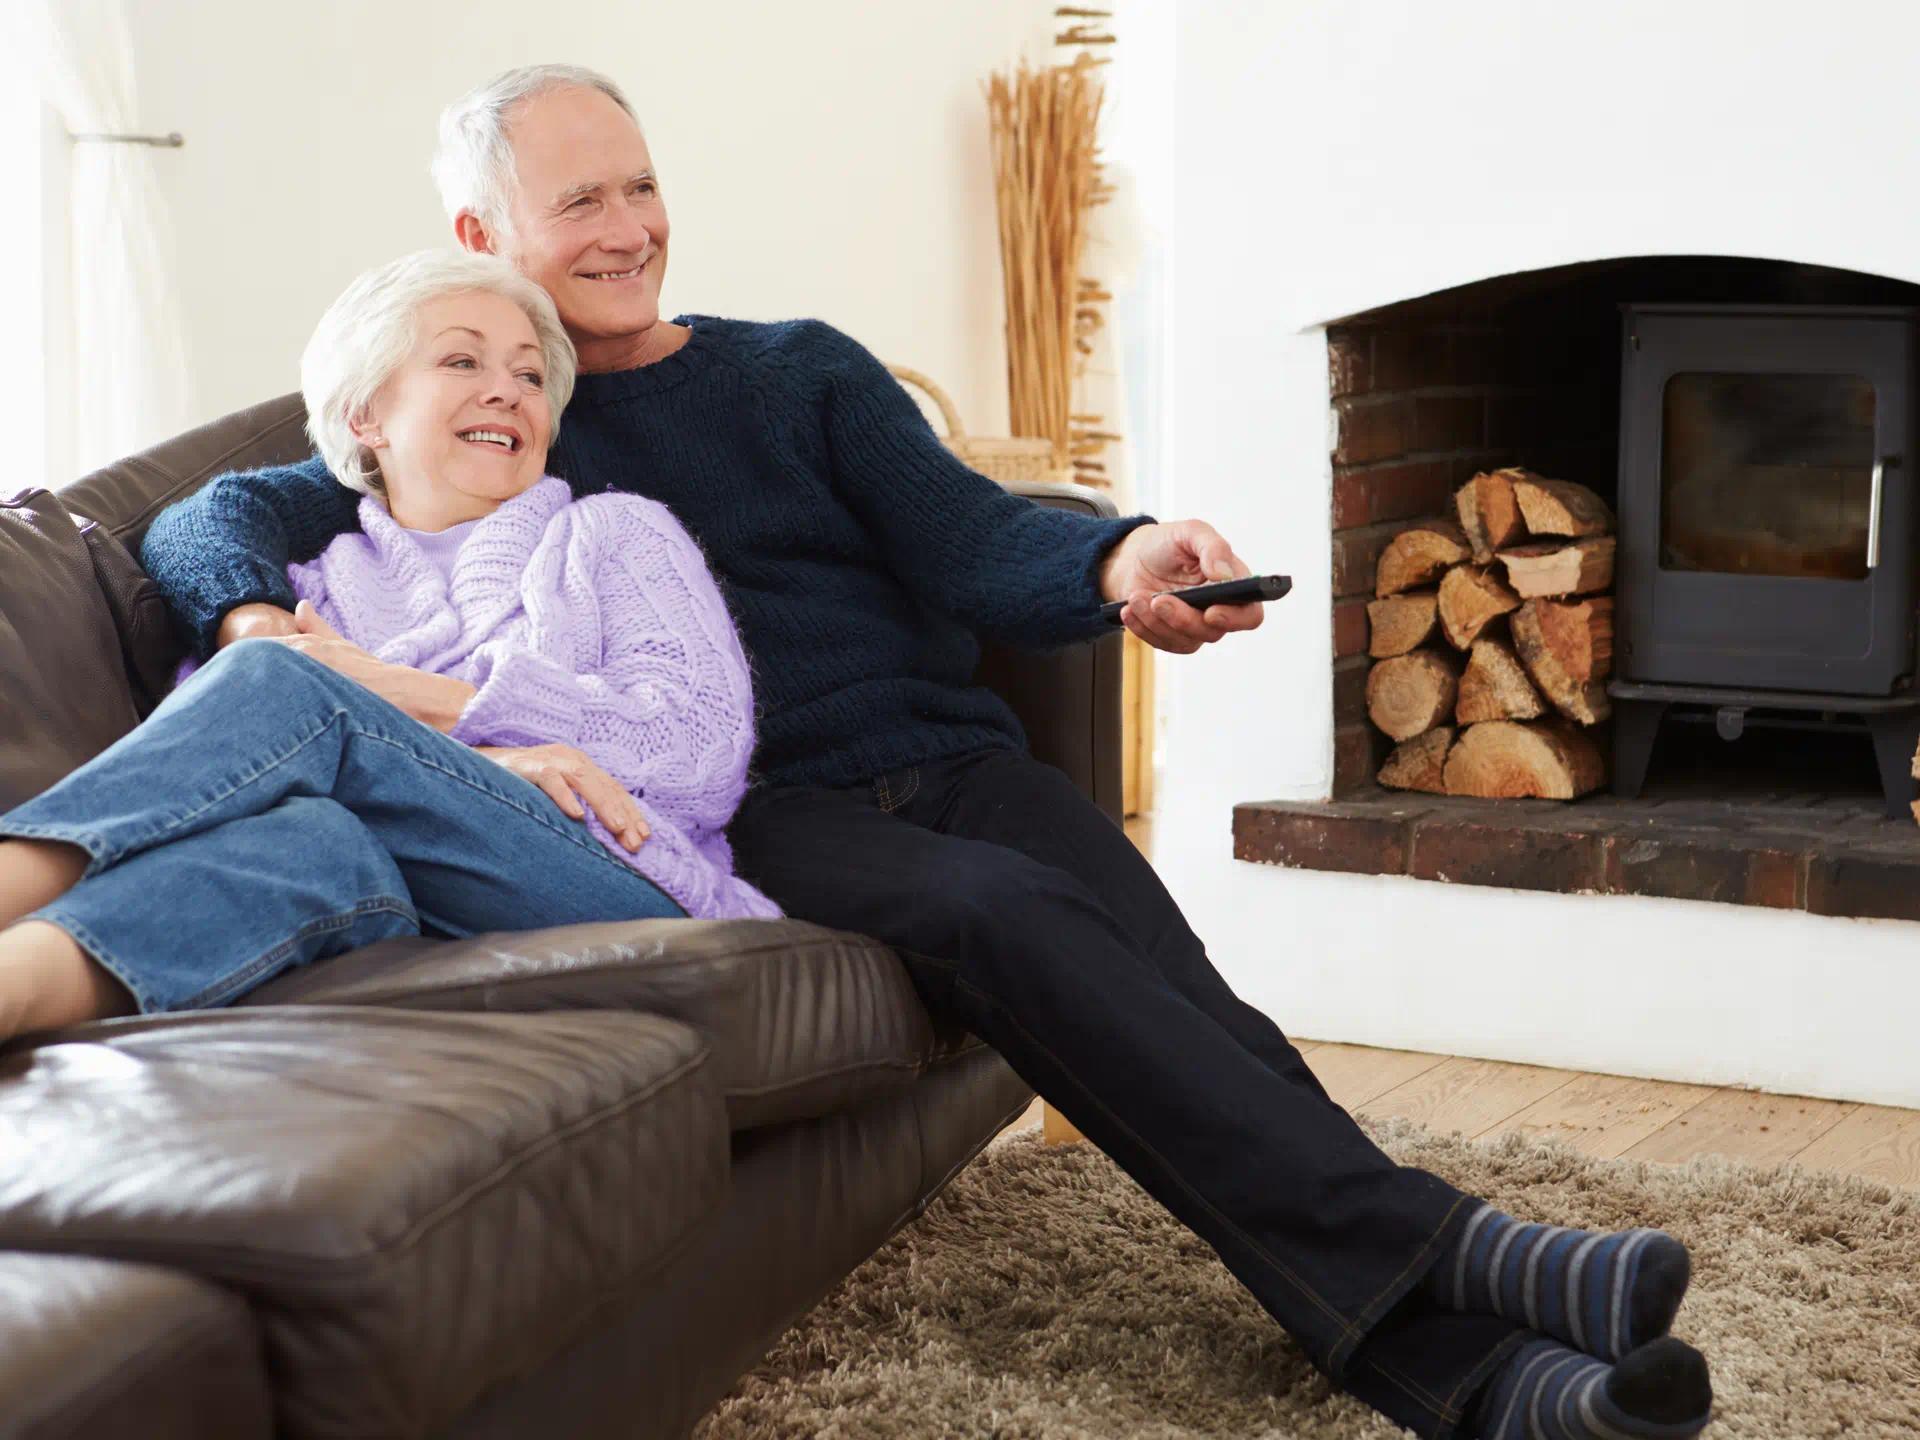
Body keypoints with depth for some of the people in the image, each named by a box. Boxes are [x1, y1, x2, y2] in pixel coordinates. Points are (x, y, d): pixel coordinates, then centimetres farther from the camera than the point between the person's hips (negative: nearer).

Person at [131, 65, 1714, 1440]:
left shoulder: (801, 372, 20)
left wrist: (1117, 559, -19)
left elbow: (968, 538, 5)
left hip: (950, 754, 3)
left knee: (1172, 993, -26)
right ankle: (1433, 1249, -42)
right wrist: (255, 614, -20)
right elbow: (221, 513, 6)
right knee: (1005, 916, -34)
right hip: (758, 810, -3)